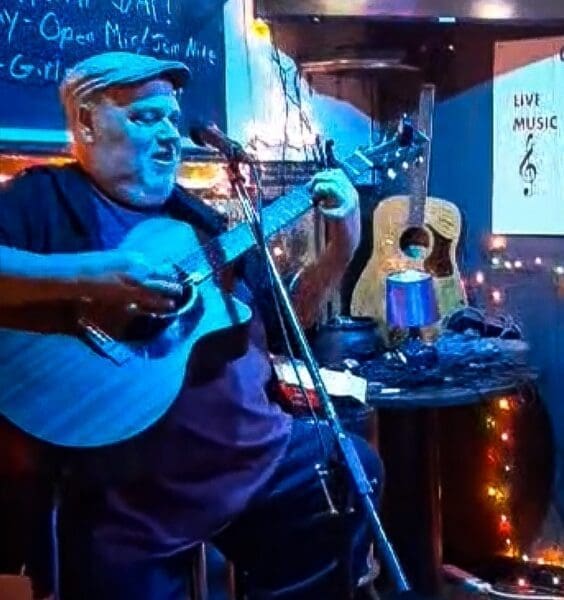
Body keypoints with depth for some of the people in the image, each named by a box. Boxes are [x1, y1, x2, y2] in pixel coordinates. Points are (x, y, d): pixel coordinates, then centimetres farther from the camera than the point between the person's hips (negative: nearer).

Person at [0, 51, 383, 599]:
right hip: (123, 487, -6)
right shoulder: (45, 198, -3)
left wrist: (341, 248, 7)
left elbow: (279, 319, 20)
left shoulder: (193, 216, 16)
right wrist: (86, 275, -30)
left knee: (354, 468, 2)